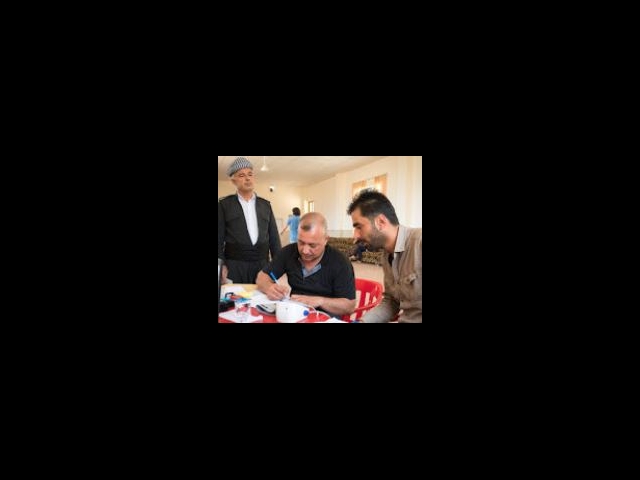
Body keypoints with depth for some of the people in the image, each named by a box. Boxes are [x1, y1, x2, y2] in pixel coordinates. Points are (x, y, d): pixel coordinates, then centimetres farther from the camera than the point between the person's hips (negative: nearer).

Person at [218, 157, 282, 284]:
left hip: (262, 264, 3)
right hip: (234, 265, -2)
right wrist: (221, 265, -9)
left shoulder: (265, 205, 11)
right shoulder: (224, 205, 2)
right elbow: (219, 238, 0)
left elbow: (274, 237, 11)